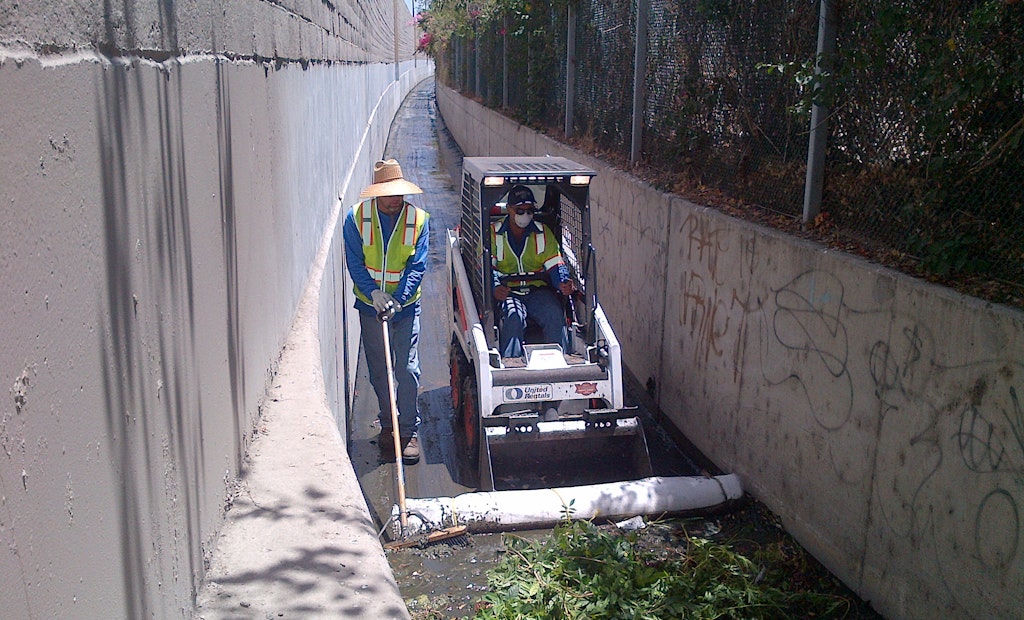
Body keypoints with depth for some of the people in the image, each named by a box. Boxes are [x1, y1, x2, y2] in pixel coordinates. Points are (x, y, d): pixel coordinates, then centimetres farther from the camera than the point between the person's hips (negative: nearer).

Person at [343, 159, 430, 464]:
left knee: (408, 370, -4)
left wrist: (398, 299, -22)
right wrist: (374, 292, -21)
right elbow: (354, 262, -6)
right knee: (379, 371, 11)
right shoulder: (356, 218, -6)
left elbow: (417, 266, -10)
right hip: (370, 307, 1)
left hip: (406, 306, -1)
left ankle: (409, 431, 6)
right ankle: (387, 425, 26)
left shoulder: (418, 219, -7)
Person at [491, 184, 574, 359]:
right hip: (507, 292, -2)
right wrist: (495, 287, -26)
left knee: (555, 316, -27)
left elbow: (555, 264, 5)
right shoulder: (493, 233, 3)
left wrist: (564, 284, -17)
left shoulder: (543, 232, 11)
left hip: (538, 290, 2)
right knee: (514, 319, -34)